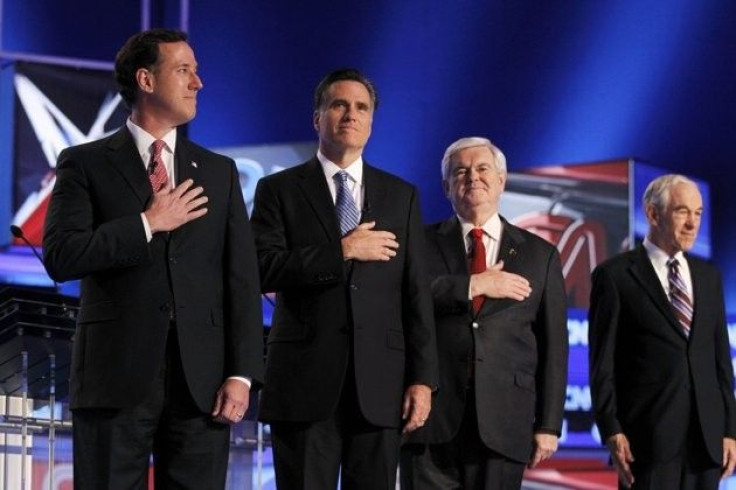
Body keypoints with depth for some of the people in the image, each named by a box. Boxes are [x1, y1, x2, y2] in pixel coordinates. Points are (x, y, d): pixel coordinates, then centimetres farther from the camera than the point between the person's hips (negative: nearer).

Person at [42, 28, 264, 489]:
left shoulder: (219, 172, 15)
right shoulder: (85, 164, 5)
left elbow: (243, 279, 8)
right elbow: (61, 256, -8)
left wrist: (241, 374, -3)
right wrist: (148, 223, -9)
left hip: (202, 379, 3)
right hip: (116, 376, -3)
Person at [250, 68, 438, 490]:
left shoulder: (402, 196, 14)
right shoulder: (279, 190, 7)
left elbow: (416, 294, 9)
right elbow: (263, 270, -8)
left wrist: (423, 377, 1)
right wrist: (342, 252, -12)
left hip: (379, 382, 2)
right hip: (304, 380, -2)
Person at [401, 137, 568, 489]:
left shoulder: (539, 255, 12)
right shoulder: (423, 243, 10)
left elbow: (553, 345, 9)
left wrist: (549, 425, 2)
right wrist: (475, 285, -13)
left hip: (503, 426, 1)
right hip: (432, 418, -1)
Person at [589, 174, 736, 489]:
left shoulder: (708, 276, 14)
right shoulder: (614, 275, 0)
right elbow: (602, 364, -3)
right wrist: (611, 432, -9)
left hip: (707, 437, 5)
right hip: (648, 438, -4)